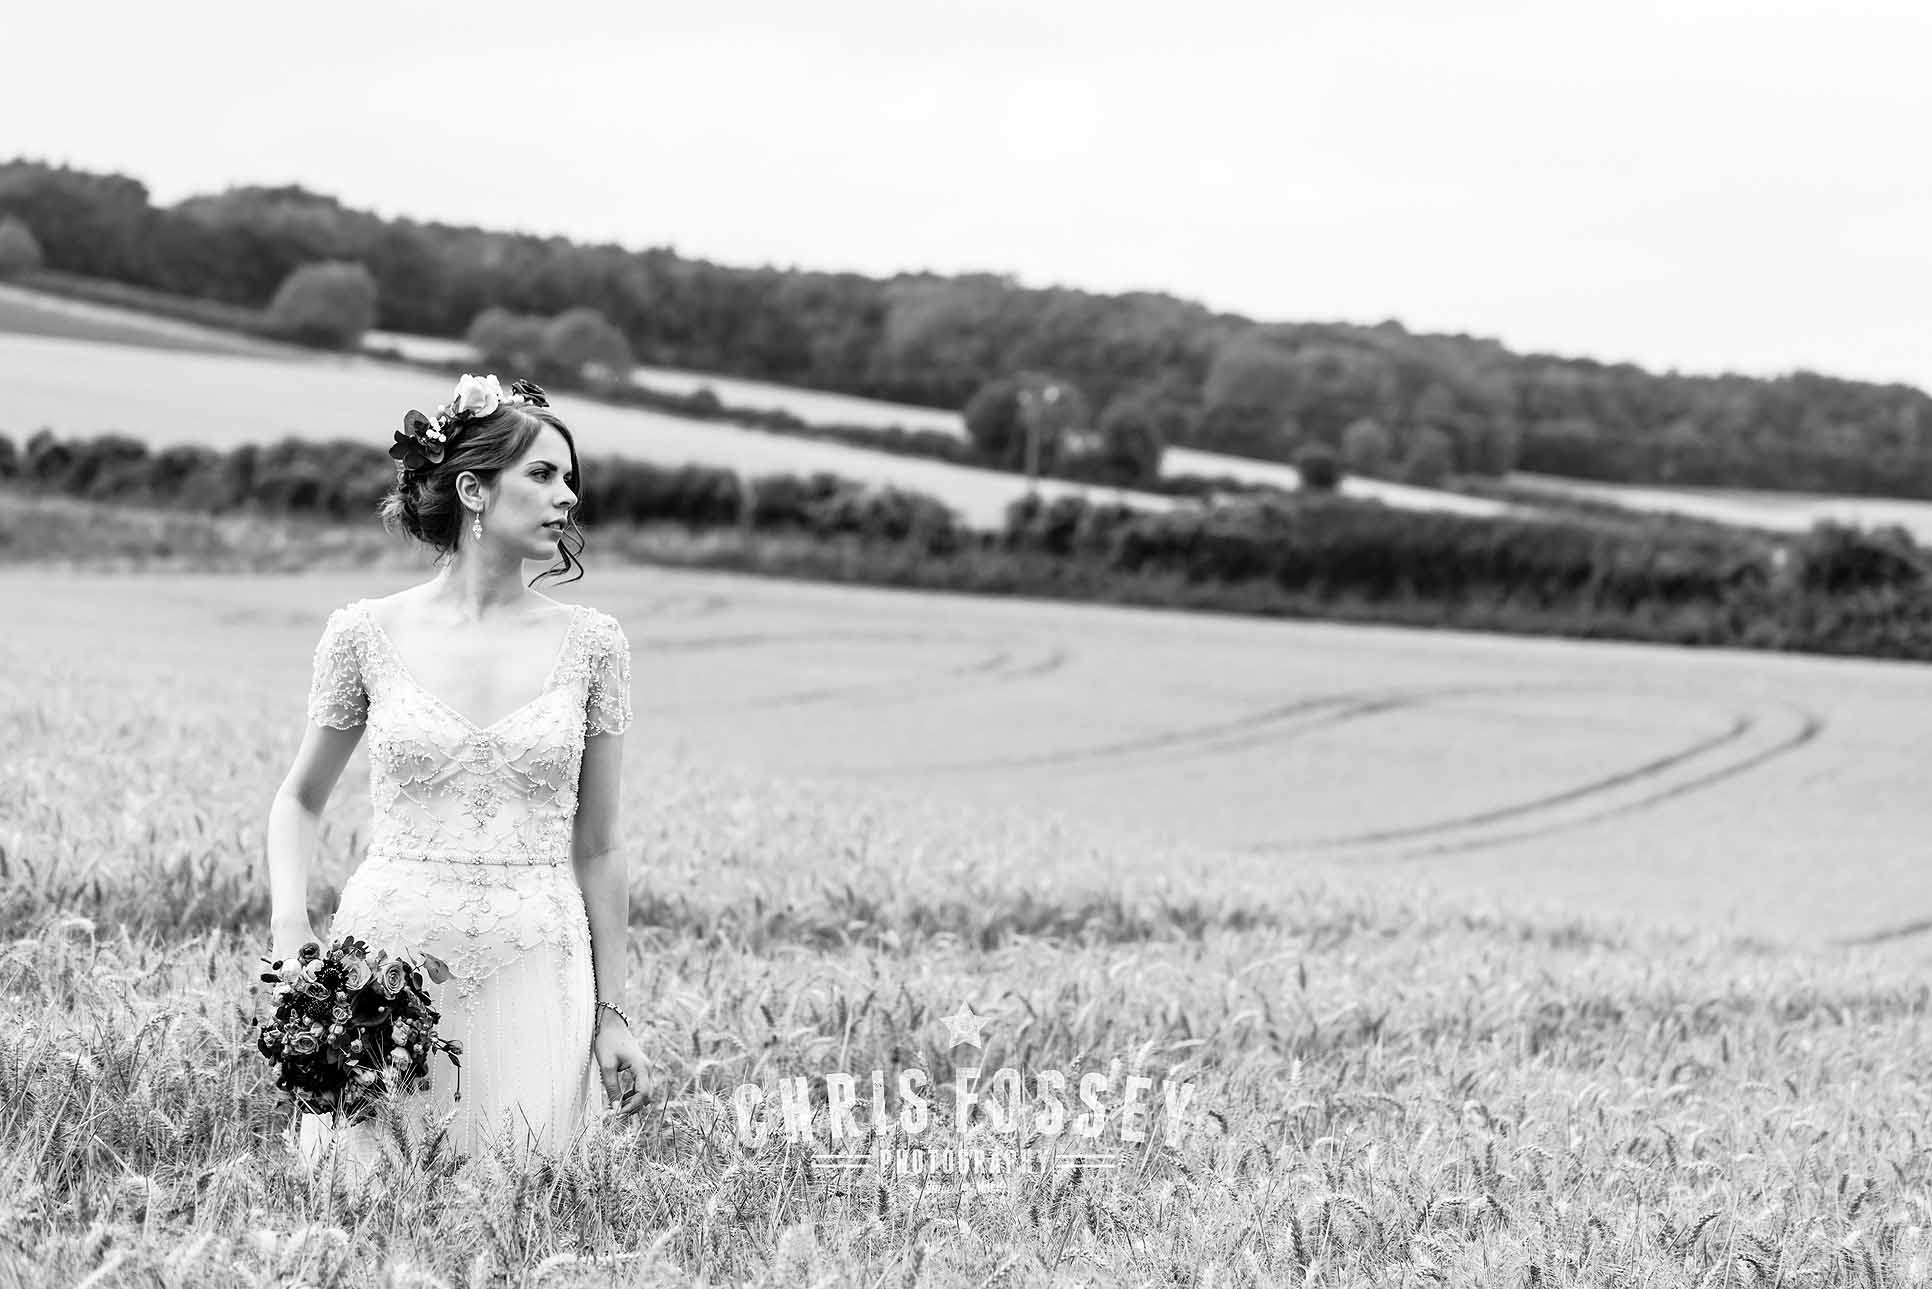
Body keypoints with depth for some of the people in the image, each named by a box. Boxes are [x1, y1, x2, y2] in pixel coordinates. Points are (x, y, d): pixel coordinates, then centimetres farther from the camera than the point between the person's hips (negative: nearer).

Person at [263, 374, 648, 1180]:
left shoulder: (590, 644, 2)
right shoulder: (367, 634, 0)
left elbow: (596, 847, 5)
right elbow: (299, 801, 13)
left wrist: (611, 1012, 3)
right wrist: (289, 928, -3)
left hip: (532, 968, 1)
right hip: (388, 954, 0)